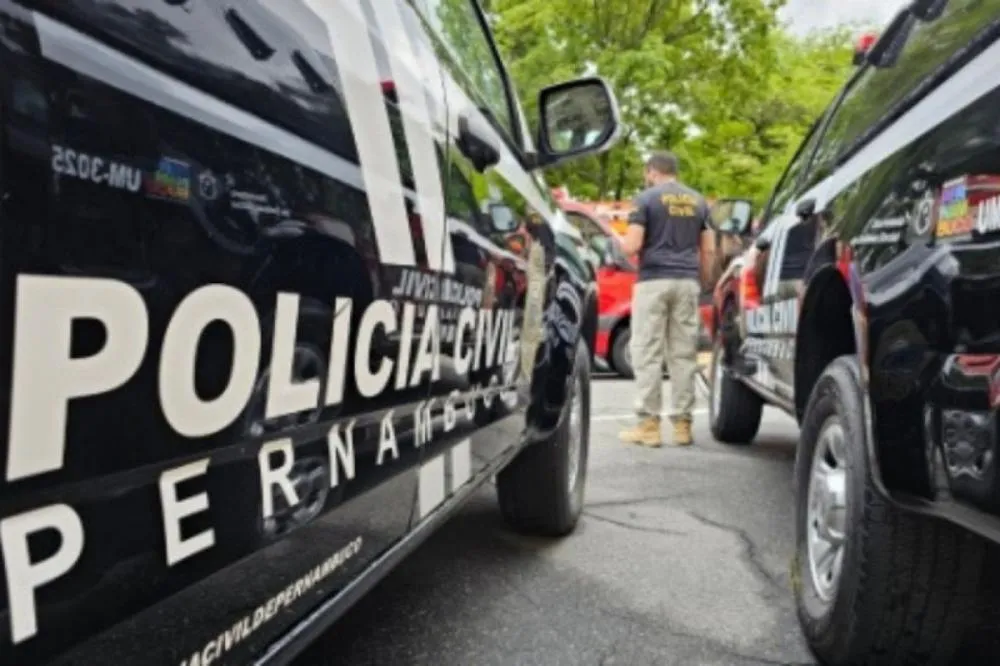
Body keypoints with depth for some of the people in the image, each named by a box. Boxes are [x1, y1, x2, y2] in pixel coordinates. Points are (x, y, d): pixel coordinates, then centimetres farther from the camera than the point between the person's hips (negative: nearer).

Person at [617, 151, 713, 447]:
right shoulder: (698, 201, 13)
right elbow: (707, 248, 13)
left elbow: (633, 245, -9)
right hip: (688, 281, 5)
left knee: (647, 354, -2)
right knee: (684, 354, 5)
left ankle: (649, 424, -4)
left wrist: (620, 241, 12)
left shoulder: (647, 198, -2)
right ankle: (682, 423, 6)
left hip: (654, 281, -4)